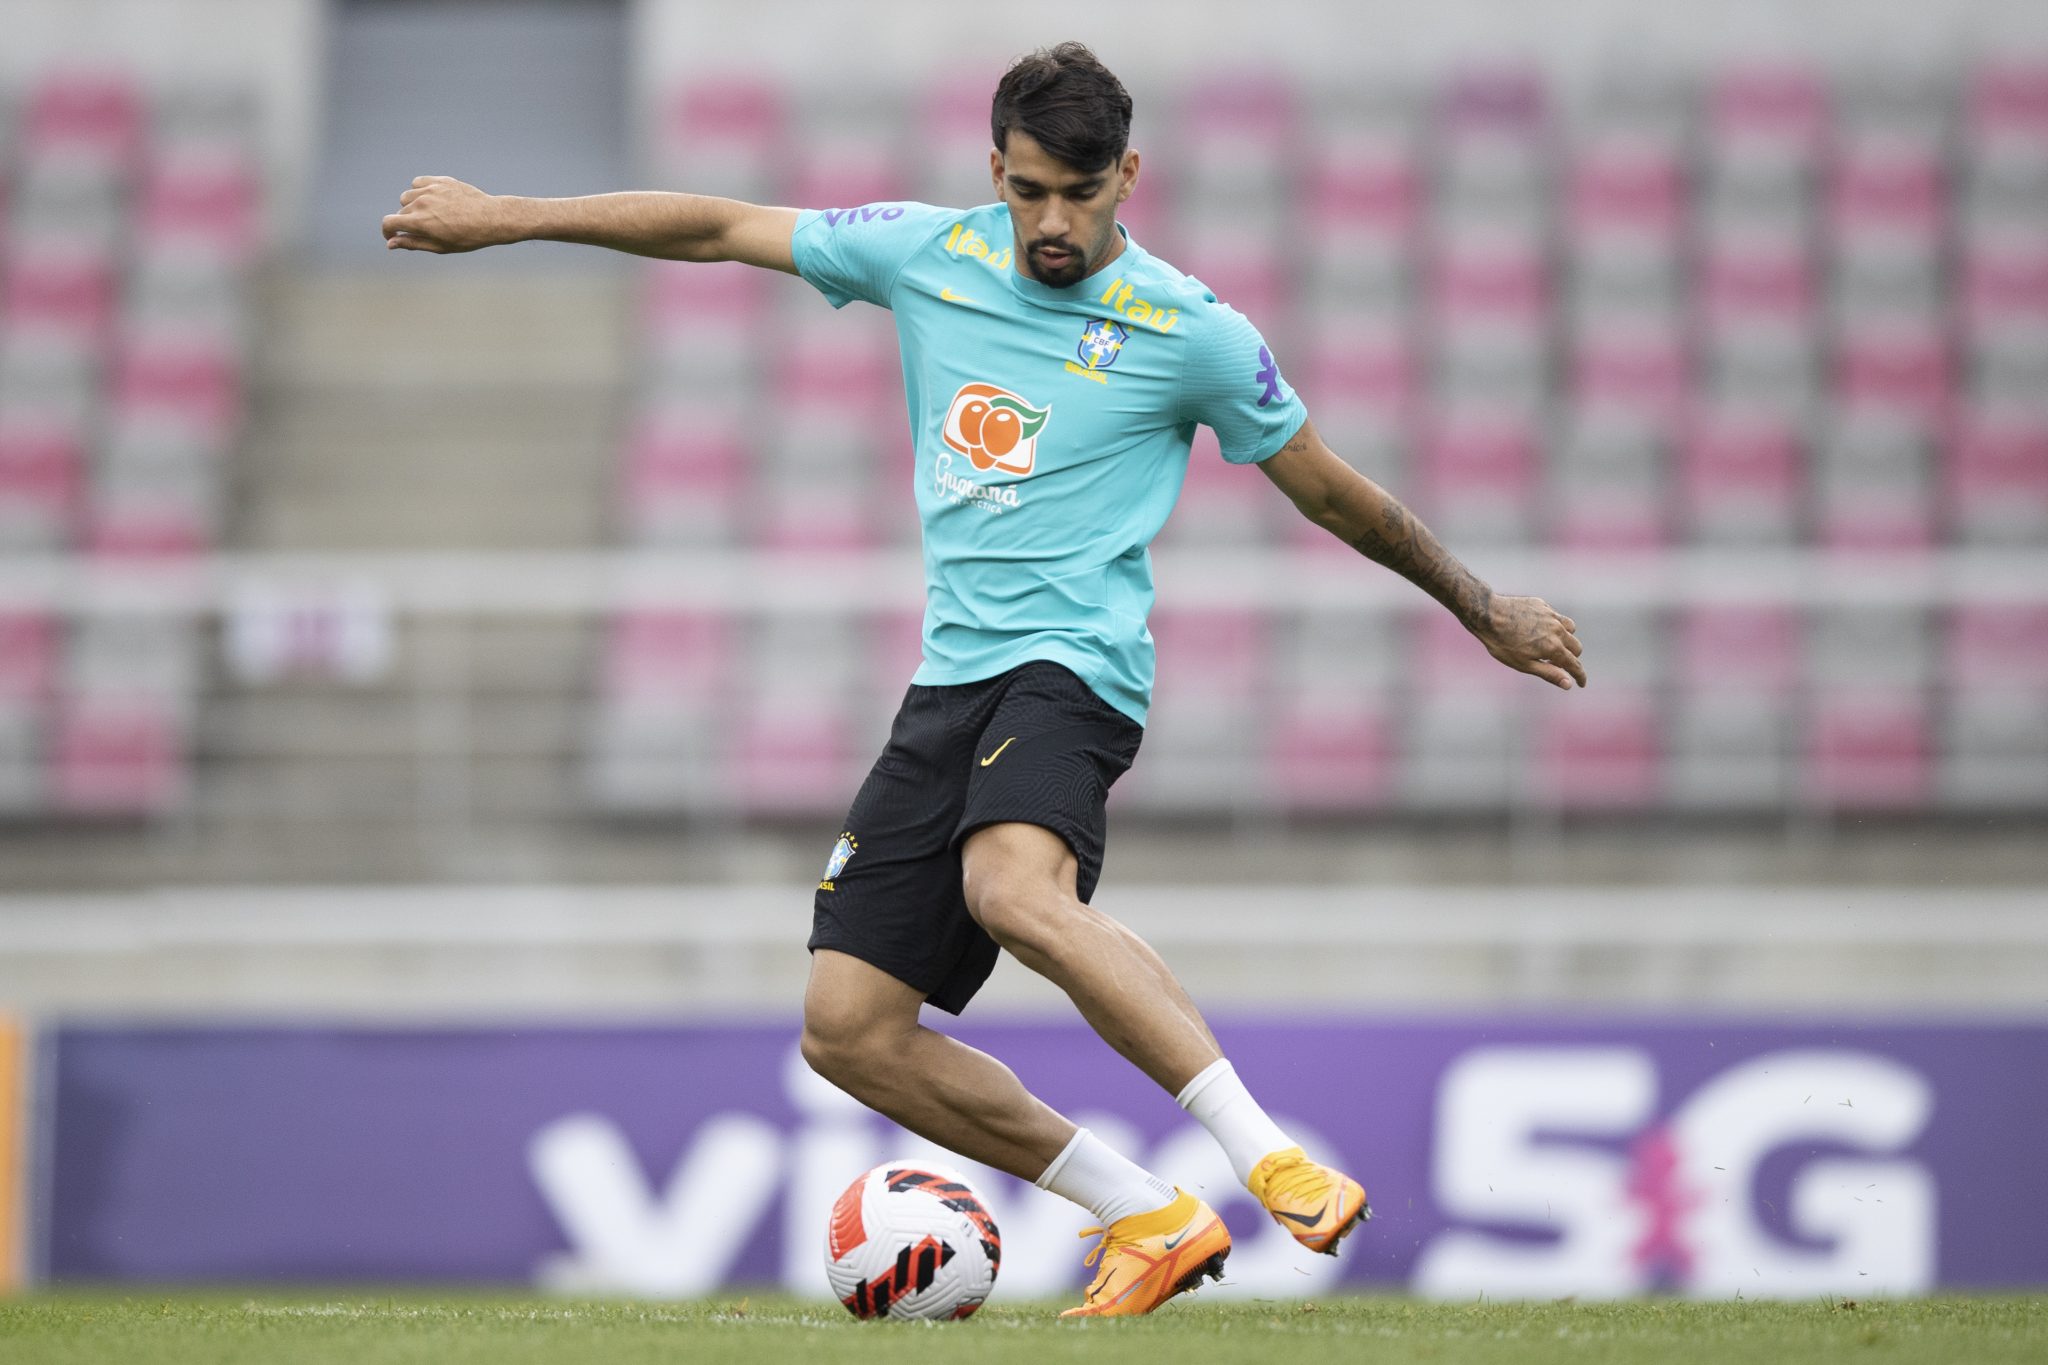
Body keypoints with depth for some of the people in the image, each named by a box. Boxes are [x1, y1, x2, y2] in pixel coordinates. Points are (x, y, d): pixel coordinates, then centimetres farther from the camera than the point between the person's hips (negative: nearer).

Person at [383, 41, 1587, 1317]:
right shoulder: (929, 255, 8)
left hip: (1073, 670, -6)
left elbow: (1332, 494, 10)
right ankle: (1153, 1221, 5)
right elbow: (719, 228, 17)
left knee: (1015, 889, -38)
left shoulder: (1192, 334, -3)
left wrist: (1488, 611, 18)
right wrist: (504, 218, 19)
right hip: (952, 678, 6)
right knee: (849, 1030, -2)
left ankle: (1277, 1161, -39)